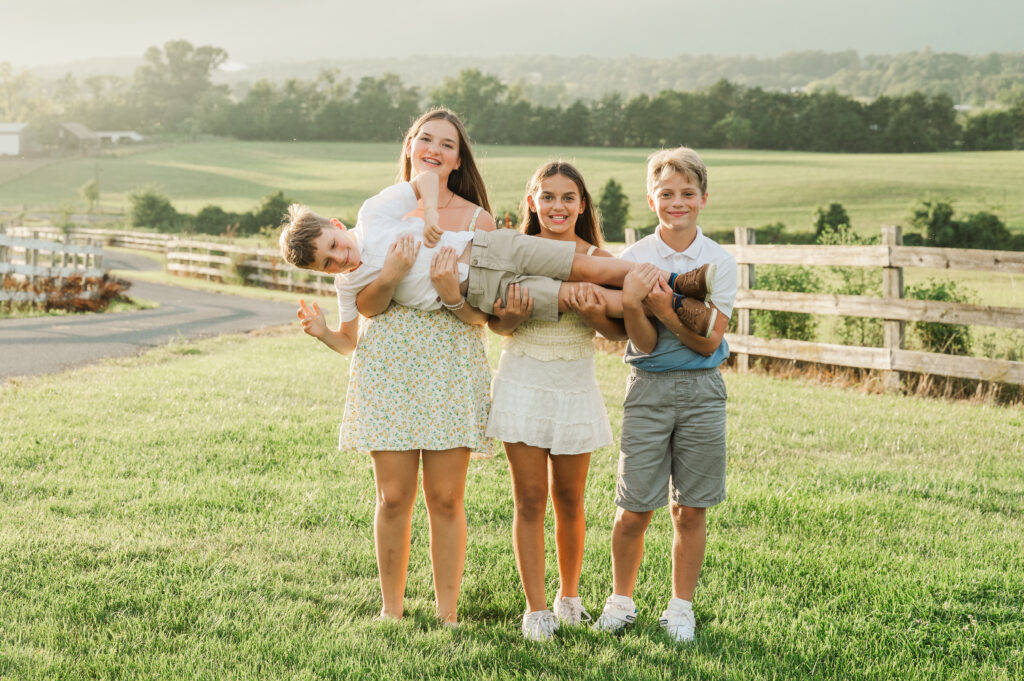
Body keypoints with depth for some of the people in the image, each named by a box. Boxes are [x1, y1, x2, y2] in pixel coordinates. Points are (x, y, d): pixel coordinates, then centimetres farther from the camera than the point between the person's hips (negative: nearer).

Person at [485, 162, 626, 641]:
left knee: (569, 499, 10)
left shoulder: (596, 258, -2)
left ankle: (569, 596, 29)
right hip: (522, 381, 0)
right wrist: (511, 316, -22)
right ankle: (535, 607, 8)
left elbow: (621, 330, -5)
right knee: (530, 499, 0)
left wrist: (593, 314, -25)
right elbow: (495, 323, 0)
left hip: (575, 383, 1)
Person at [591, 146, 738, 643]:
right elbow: (644, 345, -6)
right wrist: (631, 304, -25)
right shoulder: (633, 260, -2)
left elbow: (708, 342, -7)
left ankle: (681, 607, 21)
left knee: (691, 508, 6)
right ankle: (621, 599, 22)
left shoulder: (719, 262, -1)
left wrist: (666, 311, -21)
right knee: (635, 509, 1)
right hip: (649, 388, 0)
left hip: (701, 391, 1)